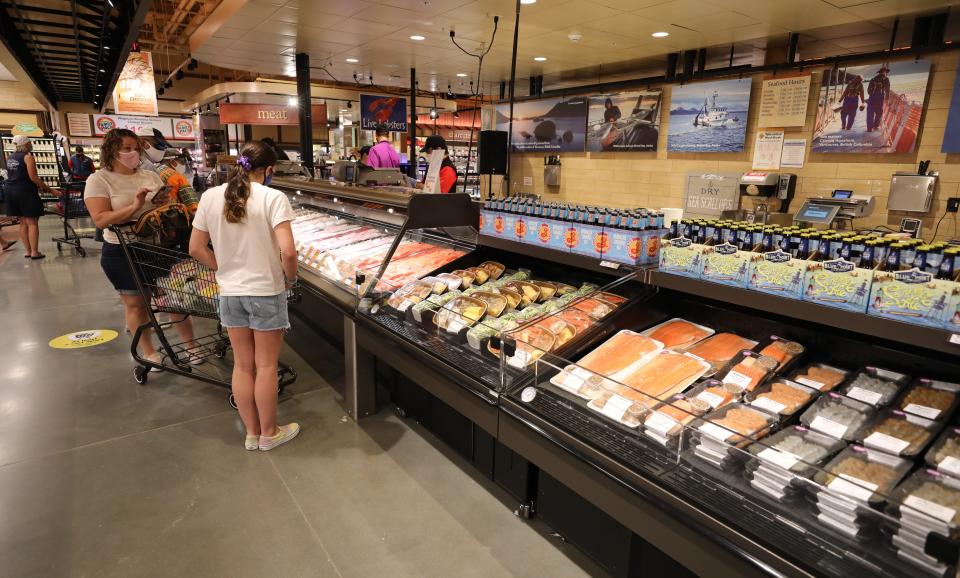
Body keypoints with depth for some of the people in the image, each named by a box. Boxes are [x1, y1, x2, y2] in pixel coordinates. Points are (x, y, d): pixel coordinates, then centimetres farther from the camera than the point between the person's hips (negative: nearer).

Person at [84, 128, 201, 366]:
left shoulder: (150, 176, 6)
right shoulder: (99, 180, -7)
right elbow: (101, 220, -17)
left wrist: (165, 202, -12)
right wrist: (134, 207, -27)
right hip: (122, 252, -3)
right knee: (135, 303, 8)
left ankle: (190, 345, 18)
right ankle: (148, 353, 23)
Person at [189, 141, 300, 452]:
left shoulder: (211, 196, 0)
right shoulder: (273, 198, -14)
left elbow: (196, 248, 4)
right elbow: (287, 251, -23)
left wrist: (225, 270, 14)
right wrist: (291, 278, -5)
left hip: (230, 294, 5)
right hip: (267, 292, -4)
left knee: (242, 365, 15)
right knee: (266, 366, 10)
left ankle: (252, 433, 30)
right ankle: (269, 433, 25)